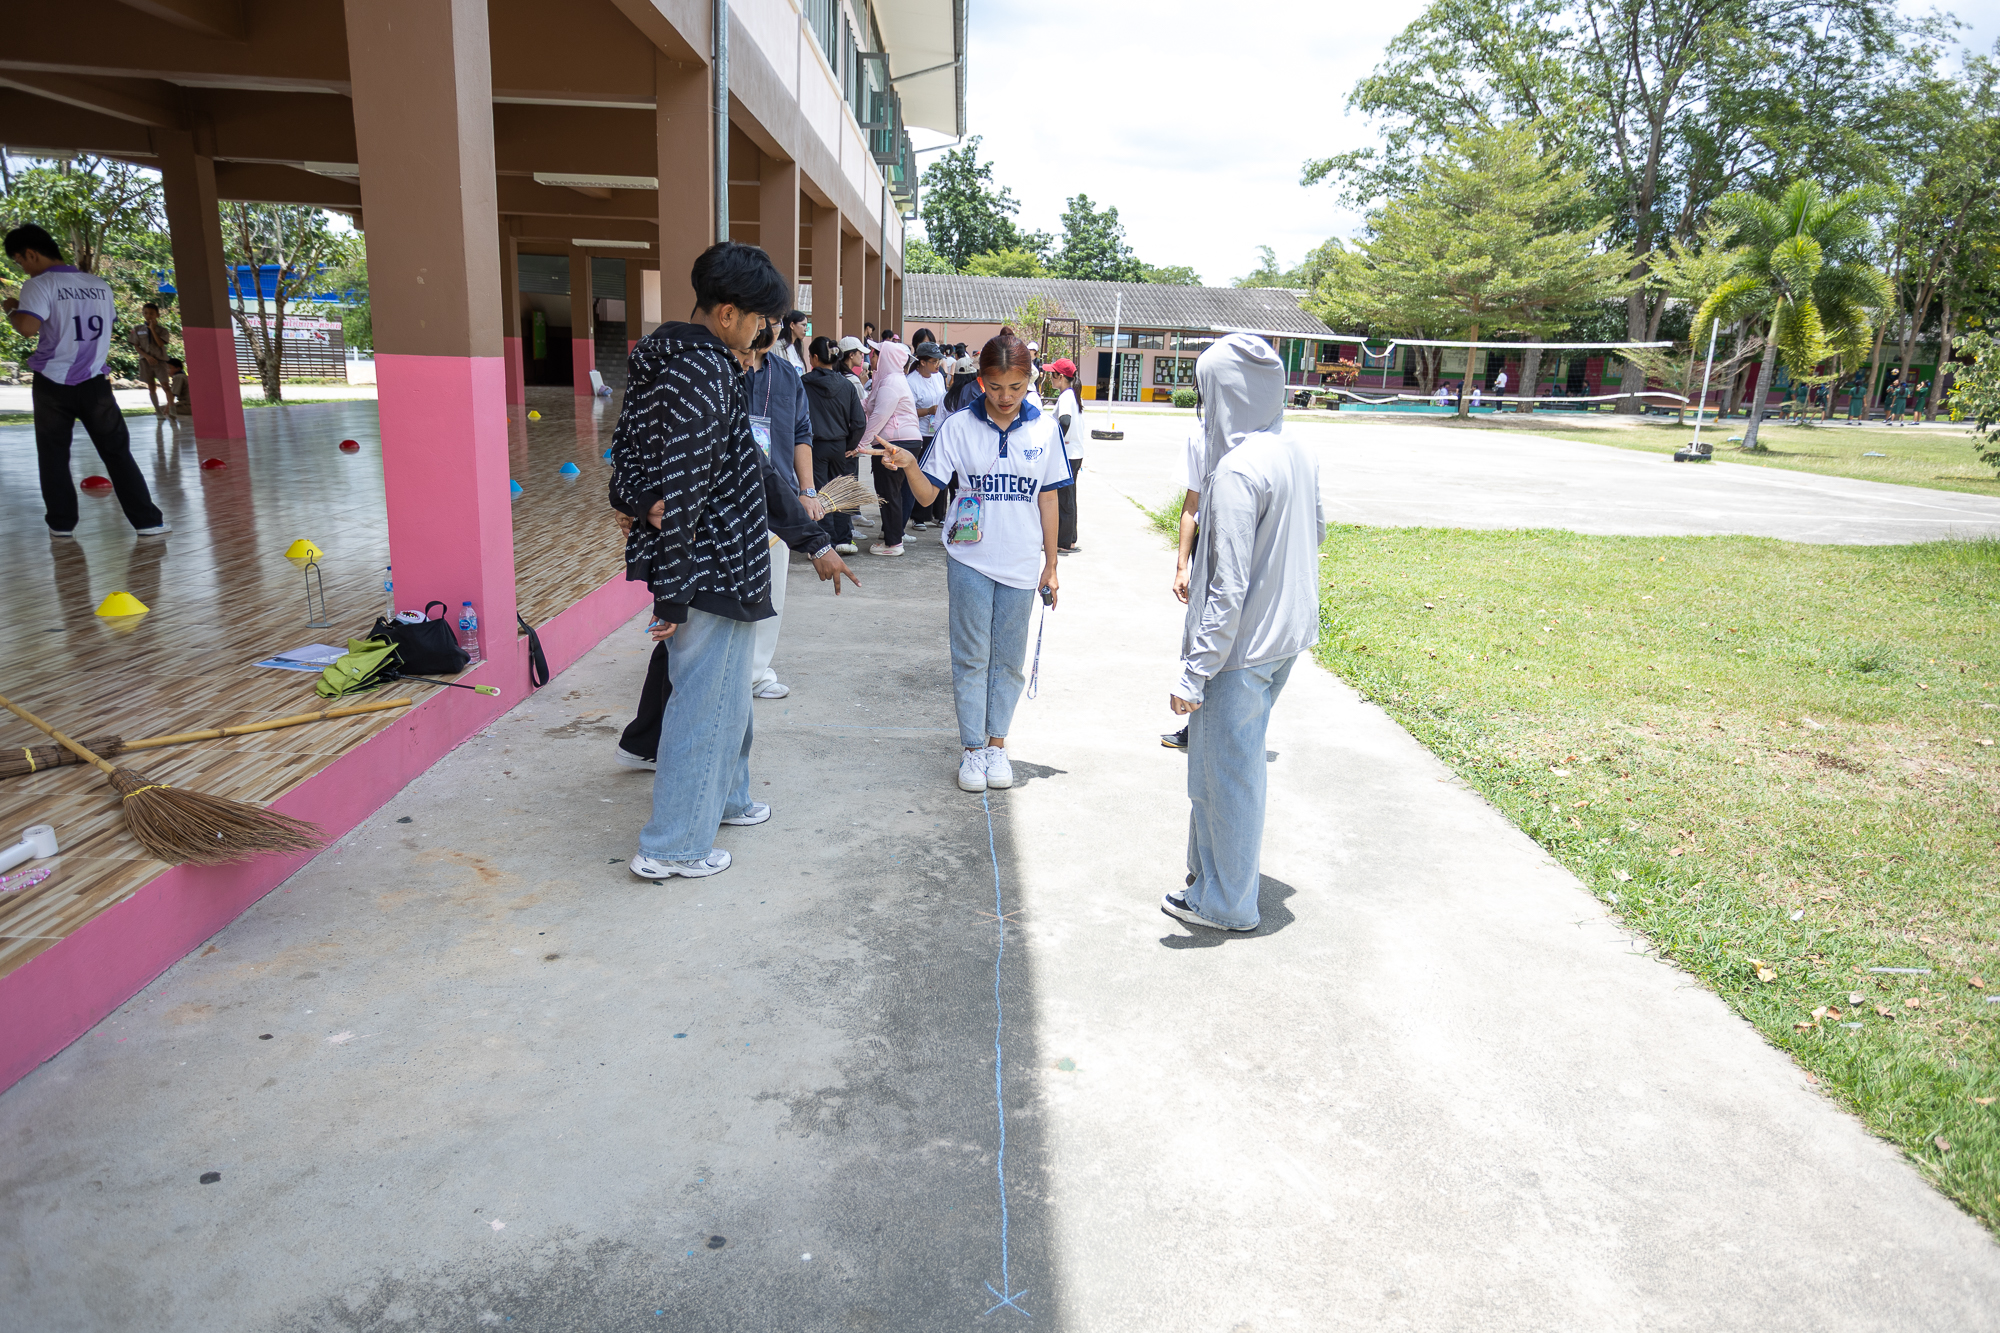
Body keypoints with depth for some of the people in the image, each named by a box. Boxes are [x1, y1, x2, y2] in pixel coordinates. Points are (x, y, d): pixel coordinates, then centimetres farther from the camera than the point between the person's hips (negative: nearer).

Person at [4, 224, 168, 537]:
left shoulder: (40, 285, -9)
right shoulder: (100, 285, 8)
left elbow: (27, 328, -22)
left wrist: (12, 310, -1)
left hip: (53, 385, -3)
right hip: (95, 383, 3)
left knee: (54, 455, 9)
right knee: (117, 452, 4)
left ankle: (62, 522, 12)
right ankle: (147, 520, -3)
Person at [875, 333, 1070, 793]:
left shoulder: (1043, 429, 0)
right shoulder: (959, 427, -4)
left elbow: (1048, 499, 7)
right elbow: (928, 494, -4)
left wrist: (1051, 564, 8)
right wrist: (908, 466, -25)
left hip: (1021, 564, 1)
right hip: (970, 560, -1)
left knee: (1008, 658, 9)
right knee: (971, 655, 3)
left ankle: (997, 743, 22)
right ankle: (972, 748, 14)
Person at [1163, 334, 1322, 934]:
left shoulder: (1237, 470, -24)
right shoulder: (1297, 452, 4)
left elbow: (1228, 590, -26)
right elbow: (1315, 534, 16)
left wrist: (1194, 674, -21)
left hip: (1241, 646, -9)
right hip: (1287, 636, 9)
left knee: (1224, 771, 7)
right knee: (1241, 759, 24)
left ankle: (1224, 902, 23)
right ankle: (1221, 867, 41)